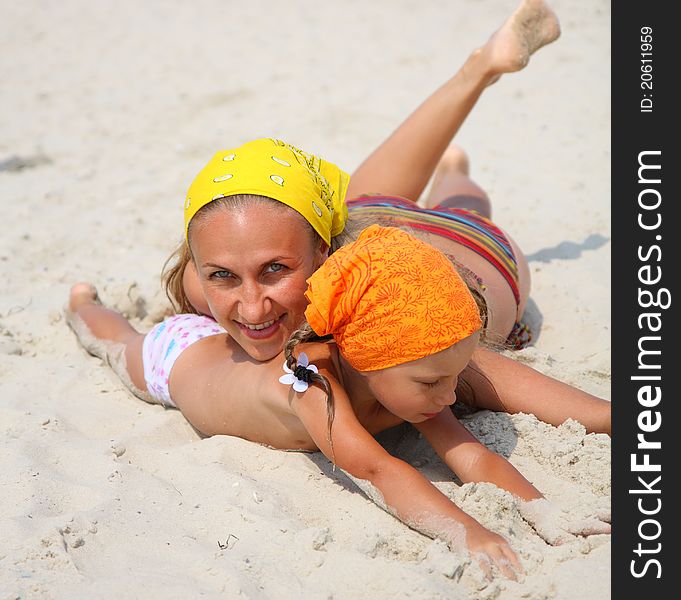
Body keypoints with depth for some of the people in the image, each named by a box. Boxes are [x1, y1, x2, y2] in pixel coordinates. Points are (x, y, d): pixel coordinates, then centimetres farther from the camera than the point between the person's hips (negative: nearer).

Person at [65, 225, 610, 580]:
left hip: (244, 342, 2)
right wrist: (464, 531, -74)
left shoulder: (403, 378, -34)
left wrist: (551, 520, -56)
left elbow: (471, 456, -41)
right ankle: (84, 299, 58)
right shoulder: (310, 376, -51)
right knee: (119, 343, 32)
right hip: (183, 355, -2)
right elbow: (373, 469, -63)